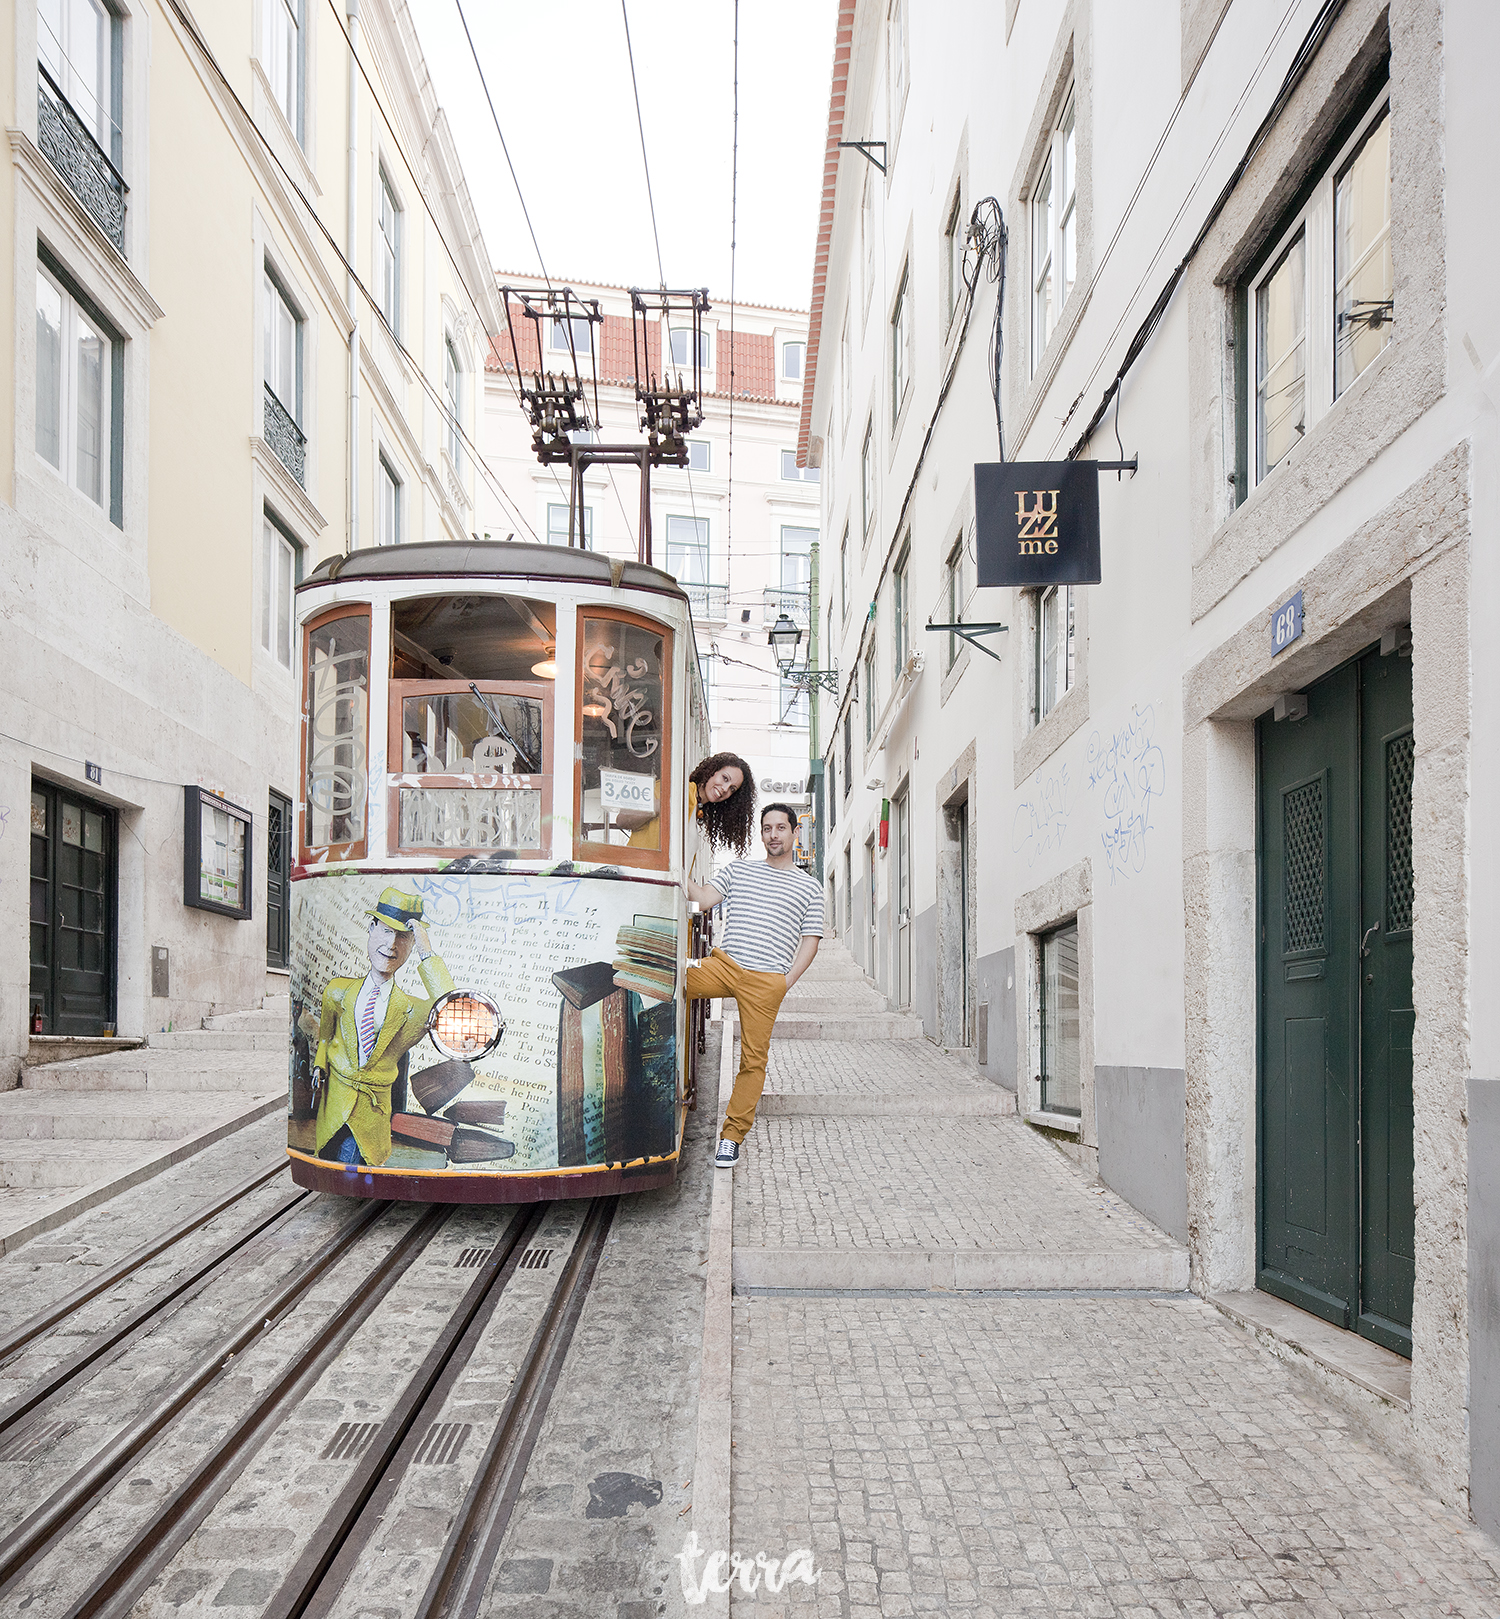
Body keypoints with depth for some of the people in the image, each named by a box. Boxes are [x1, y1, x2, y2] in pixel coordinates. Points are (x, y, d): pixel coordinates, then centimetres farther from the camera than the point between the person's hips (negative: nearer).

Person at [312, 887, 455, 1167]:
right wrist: (320, 1065, 5)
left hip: (372, 1112, -1)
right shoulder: (339, 991, 5)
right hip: (333, 1100, 1)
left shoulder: (411, 1010, -3)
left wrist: (427, 954, -24)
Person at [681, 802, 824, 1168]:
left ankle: (732, 1135, 6)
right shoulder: (738, 869, 16)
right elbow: (703, 897, 5)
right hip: (724, 963, 2)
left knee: (753, 1060, -3)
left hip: (767, 979, -2)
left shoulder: (809, 887, 12)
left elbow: (810, 941, 9)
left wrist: (786, 981, -1)